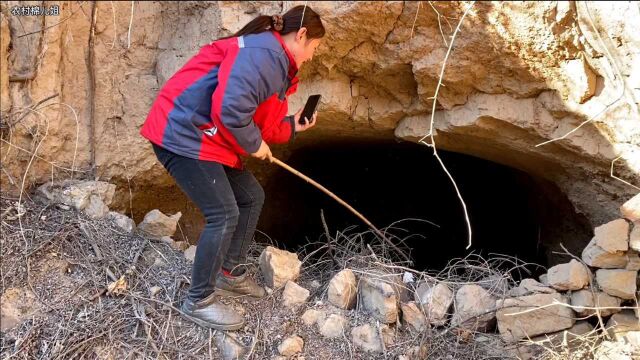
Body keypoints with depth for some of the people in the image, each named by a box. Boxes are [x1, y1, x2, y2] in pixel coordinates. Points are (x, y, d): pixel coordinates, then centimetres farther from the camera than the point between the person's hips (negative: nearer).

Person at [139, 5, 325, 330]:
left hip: (208, 138, 11)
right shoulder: (264, 52, -18)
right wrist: (255, 145, -15)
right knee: (224, 214, -11)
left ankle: (232, 273, 28)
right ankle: (199, 302, 4)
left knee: (251, 197, 14)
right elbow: (231, 109, -30)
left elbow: (258, 121, 20)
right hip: (183, 133, -11)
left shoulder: (277, 64, 18)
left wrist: (291, 127, 16)